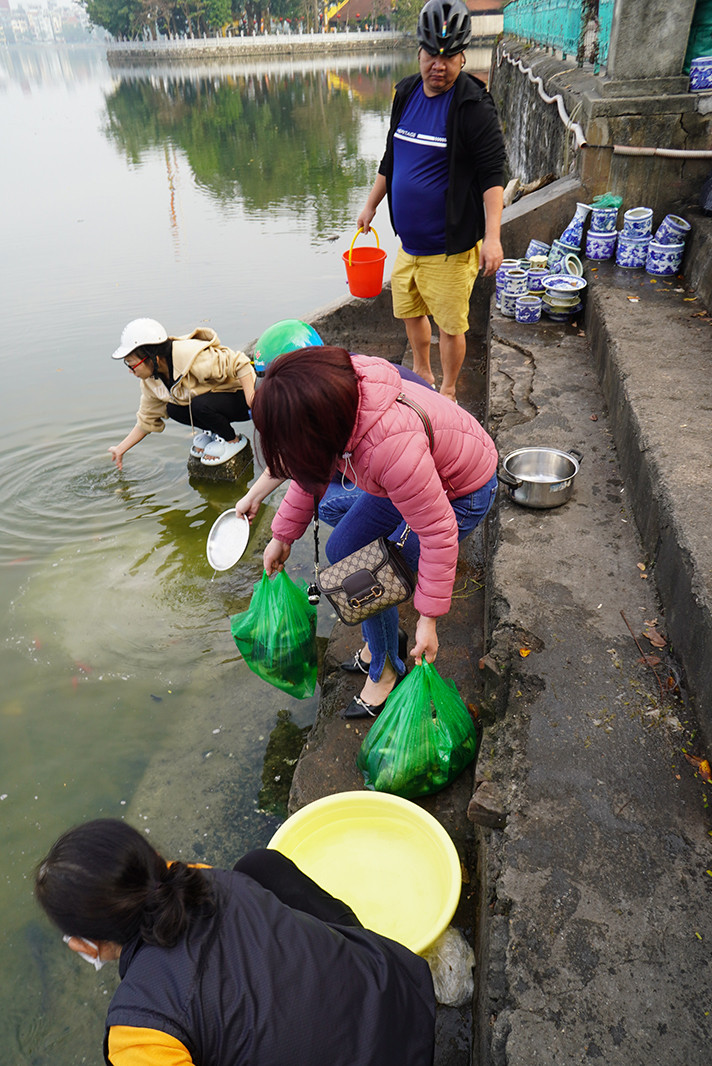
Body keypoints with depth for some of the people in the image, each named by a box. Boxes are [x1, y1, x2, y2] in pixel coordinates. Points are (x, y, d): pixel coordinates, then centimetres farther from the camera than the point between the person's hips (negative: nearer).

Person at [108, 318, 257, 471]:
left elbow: (240, 364, -28)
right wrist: (121, 449, 8)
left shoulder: (192, 358, -32)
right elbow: (147, 420, 7)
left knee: (200, 405, -32)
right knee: (172, 409, -12)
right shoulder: (150, 381, -5)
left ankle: (232, 440, -6)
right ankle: (211, 431, 10)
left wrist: (252, 402, -32)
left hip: (240, 394, -7)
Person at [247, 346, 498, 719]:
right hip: (402, 478, 8)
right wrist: (282, 536, 8)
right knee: (341, 551, 9)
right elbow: (310, 467, 1)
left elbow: (438, 533, -33)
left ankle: (385, 669, 19)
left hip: (461, 492, -8)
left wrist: (429, 619, -24)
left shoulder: (392, 446, -44)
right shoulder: (332, 403, -20)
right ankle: (376, 640, 29)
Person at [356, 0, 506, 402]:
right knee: (410, 311, 19)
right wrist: (371, 205, 25)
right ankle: (422, 375, 42)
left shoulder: (474, 106, -12)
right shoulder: (407, 93, 8)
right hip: (409, 240, 7)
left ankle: (448, 391, 23)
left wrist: (492, 236, -26)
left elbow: (493, 173, -15)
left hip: (450, 245, -7)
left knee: (451, 325, 2)